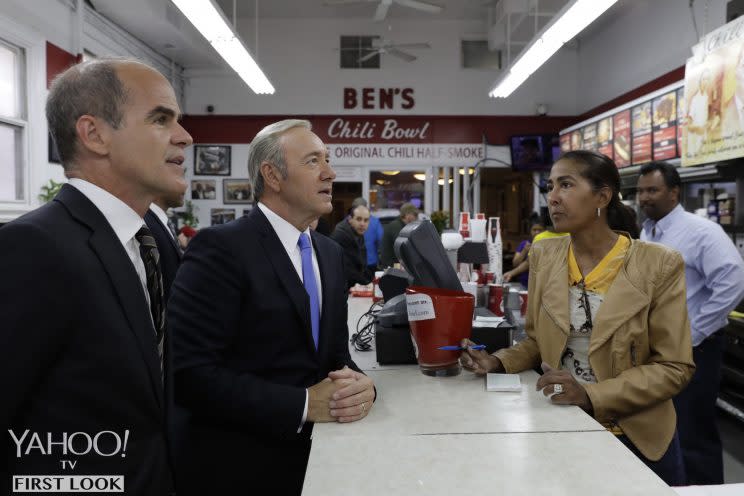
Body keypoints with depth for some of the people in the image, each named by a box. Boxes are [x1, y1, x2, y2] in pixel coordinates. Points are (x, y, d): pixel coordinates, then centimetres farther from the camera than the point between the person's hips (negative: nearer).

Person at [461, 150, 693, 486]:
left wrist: (590, 395, -25)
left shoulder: (658, 265, -14)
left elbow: (674, 367, -13)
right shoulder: (543, 255, -3)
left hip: (636, 438, -2)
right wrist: (499, 362, -13)